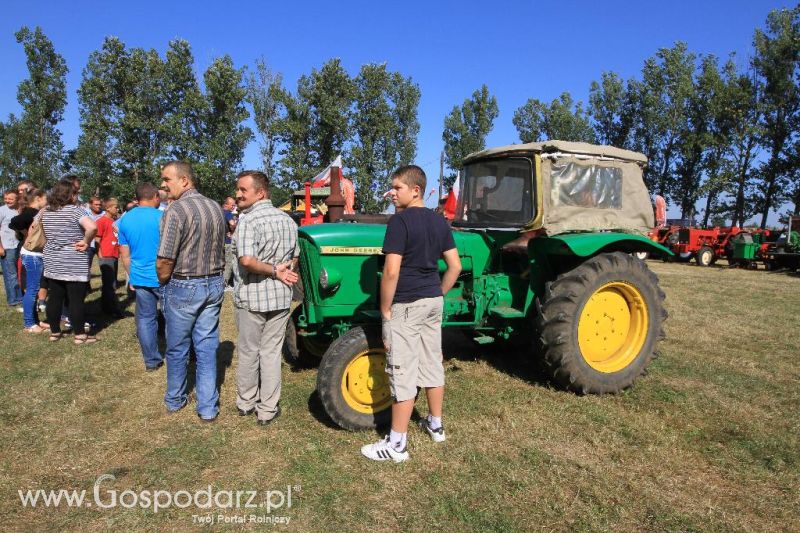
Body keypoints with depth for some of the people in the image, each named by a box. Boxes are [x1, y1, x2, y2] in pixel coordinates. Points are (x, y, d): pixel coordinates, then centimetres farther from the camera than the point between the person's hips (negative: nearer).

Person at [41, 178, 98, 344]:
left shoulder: (46, 211, 7)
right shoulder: (75, 210, -14)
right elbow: (92, 227, -29)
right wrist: (86, 242, -14)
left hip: (52, 262, 7)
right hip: (74, 264, -6)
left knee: (54, 298, 13)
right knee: (76, 300, -1)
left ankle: (54, 332, 23)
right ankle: (80, 335, 5)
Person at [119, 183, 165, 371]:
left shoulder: (125, 220, 6)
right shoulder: (162, 217, -10)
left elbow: (124, 253, 10)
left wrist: (131, 276, 20)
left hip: (139, 277, 4)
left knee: (145, 319, 10)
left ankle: (151, 361, 16)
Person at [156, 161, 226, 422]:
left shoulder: (176, 211, -18)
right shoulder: (216, 208, 4)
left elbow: (164, 261, -18)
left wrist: (164, 282, 1)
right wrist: (211, 275, 16)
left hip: (183, 287, -5)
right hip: (214, 285, 5)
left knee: (177, 349, 14)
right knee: (207, 347, 10)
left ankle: (175, 400, 32)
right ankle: (208, 407, 15)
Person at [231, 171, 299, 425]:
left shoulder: (248, 220, -15)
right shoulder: (287, 220, 6)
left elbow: (247, 260, -27)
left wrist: (275, 271, -16)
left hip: (251, 296, -4)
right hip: (280, 297, 5)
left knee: (248, 352, 13)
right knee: (271, 352, 11)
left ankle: (245, 403, 29)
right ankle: (268, 409, 18)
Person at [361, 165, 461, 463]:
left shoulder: (400, 221, -16)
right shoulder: (439, 221, 8)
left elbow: (391, 271, -21)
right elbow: (455, 266, 10)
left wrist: (385, 310, -11)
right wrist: (438, 294, 17)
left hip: (406, 305, -8)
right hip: (433, 302, 8)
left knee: (403, 373, -2)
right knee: (432, 363, 19)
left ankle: (396, 445, 8)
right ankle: (436, 425, 34)